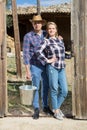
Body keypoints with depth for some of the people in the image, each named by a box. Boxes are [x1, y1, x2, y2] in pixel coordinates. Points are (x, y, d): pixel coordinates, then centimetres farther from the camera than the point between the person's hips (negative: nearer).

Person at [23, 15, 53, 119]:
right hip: (35, 66, -4)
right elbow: (26, 54, -11)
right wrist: (27, 71, -15)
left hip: (46, 65, 4)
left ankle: (45, 106, 30)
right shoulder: (28, 36, -10)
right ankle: (36, 109, 19)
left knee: (46, 87, 14)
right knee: (35, 88, 5)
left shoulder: (46, 34, 3)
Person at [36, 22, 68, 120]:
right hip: (52, 68, -5)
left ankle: (56, 107, 26)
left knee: (64, 91, 4)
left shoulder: (60, 40, 13)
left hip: (62, 68, 5)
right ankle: (56, 111, 20)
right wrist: (47, 61, -15)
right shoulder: (46, 41, -5)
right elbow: (38, 51, -19)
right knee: (54, 90, 3)